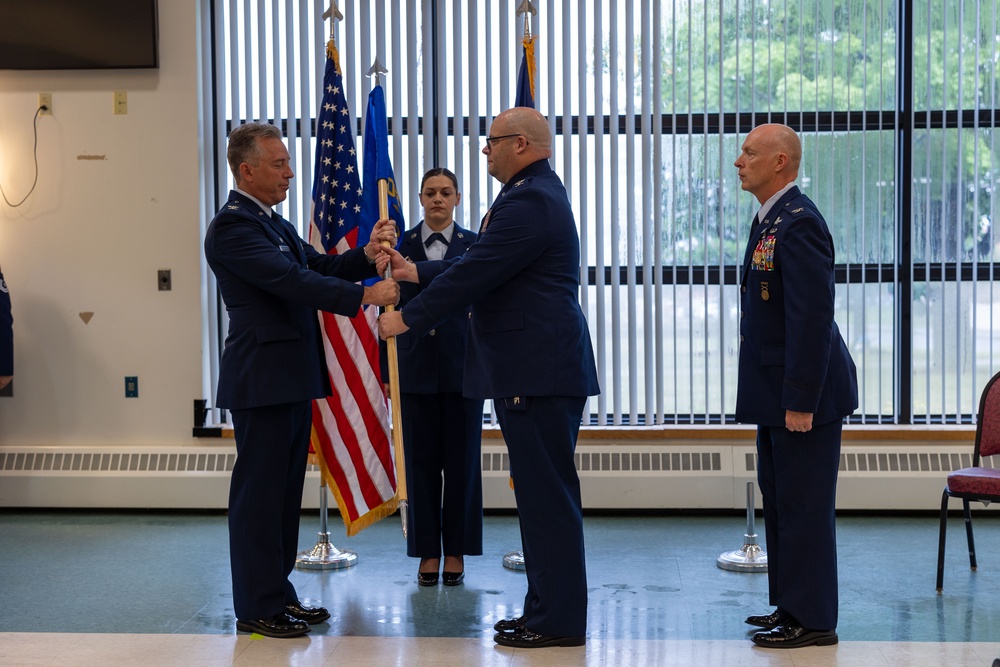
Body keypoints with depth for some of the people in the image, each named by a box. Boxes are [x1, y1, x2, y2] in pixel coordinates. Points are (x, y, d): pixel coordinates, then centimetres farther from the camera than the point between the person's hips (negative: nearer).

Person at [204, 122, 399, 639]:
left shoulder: (275, 224, 18)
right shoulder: (232, 226, -14)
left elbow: (317, 266, 14)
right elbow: (291, 280, -22)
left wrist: (365, 256, -4)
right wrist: (365, 295, -24)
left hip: (292, 378, 10)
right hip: (261, 379, -10)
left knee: (284, 492, 14)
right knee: (259, 493, -3)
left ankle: (278, 595, 22)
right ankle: (258, 608, 4)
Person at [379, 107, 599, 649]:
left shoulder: (529, 203, -16)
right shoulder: (535, 194, 19)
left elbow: (475, 275, -18)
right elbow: (480, 266, 23)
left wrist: (406, 318, -9)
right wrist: (415, 272, 21)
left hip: (538, 373, -11)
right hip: (533, 369, 11)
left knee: (548, 493, -5)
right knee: (542, 492, 14)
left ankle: (559, 620, 2)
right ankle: (546, 609, 22)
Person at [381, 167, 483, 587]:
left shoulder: (473, 245, 3)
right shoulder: (401, 245, 5)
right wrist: (386, 372, 2)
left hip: (462, 367, -1)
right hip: (416, 369, 1)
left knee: (462, 461, 4)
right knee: (421, 462, 5)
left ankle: (456, 551, 15)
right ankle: (428, 553, 14)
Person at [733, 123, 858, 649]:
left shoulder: (799, 223, -19)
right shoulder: (772, 218, 14)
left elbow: (813, 316, -23)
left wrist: (800, 401, -23)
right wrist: (782, 395, 18)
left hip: (804, 392, -11)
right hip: (777, 390, 11)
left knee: (802, 506, -2)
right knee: (779, 499, 17)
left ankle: (812, 620, 8)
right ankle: (791, 606, 28)